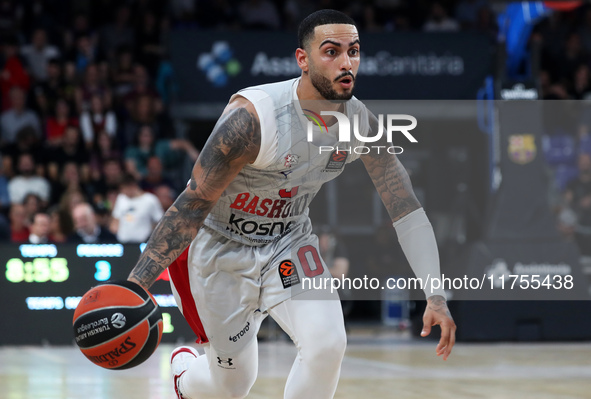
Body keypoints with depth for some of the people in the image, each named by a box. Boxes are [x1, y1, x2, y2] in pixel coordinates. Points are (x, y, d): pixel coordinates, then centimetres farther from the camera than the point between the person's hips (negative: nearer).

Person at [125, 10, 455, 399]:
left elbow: (407, 209, -8)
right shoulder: (253, 117, -32)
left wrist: (436, 295, -19)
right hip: (220, 247, -4)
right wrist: (135, 284, -34)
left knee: (328, 344, -22)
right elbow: (195, 202, -29)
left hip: (288, 242, 4)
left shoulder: (363, 124, -15)